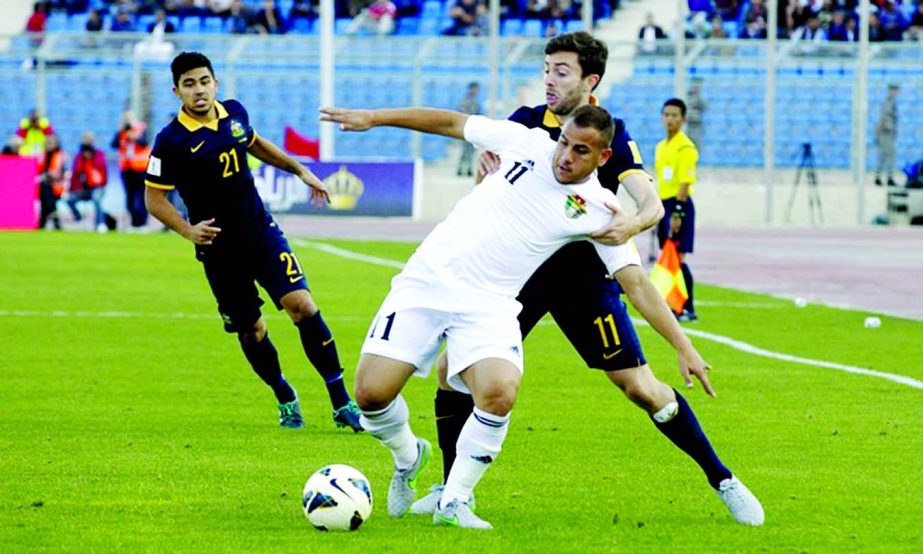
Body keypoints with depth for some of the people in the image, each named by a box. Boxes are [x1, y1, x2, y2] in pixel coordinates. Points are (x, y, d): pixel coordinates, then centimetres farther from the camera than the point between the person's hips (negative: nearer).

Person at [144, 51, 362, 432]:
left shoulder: (234, 112, 1)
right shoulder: (171, 141, -14)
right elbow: (154, 199, -8)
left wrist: (300, 170, 23)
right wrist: (188, 230, -23)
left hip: (262, 232, 3)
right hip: (219, 249, -3)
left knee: (301, 304, -12)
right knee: (251, 330, 5)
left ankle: (341, 401, -7)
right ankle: (285, 398, 32)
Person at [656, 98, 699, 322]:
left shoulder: (685, 147, -11)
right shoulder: (661, 147, 16)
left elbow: (685, 183, -16)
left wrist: (677, 213, -21)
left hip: (679, 205, -9)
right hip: (664, 204, 9)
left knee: (678, 257, -12)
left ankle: (688, 309, -10)